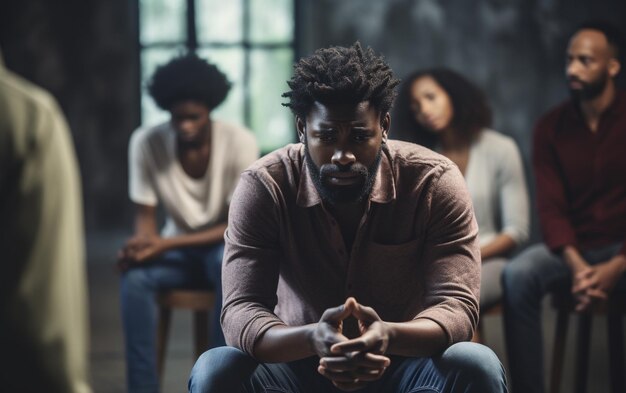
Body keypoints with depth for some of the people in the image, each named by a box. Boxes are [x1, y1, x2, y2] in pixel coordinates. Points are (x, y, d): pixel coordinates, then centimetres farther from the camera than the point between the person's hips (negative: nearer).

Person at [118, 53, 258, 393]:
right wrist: (143, 244, -34)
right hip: (177, 251, 2)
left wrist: (166, 244, -30)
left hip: (225, 247, -2)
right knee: (134, 276, -31)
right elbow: (146, 217, -8)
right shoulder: (146, 142, -15)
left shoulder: (240, 142, -20)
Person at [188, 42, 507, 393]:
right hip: (302, 363, 0)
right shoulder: (263, 187, -15)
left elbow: (459, 306, -22)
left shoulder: (435, 183, -15)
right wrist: (312, 338, -46)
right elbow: (240, 312, -23)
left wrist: (388, 336, -46)